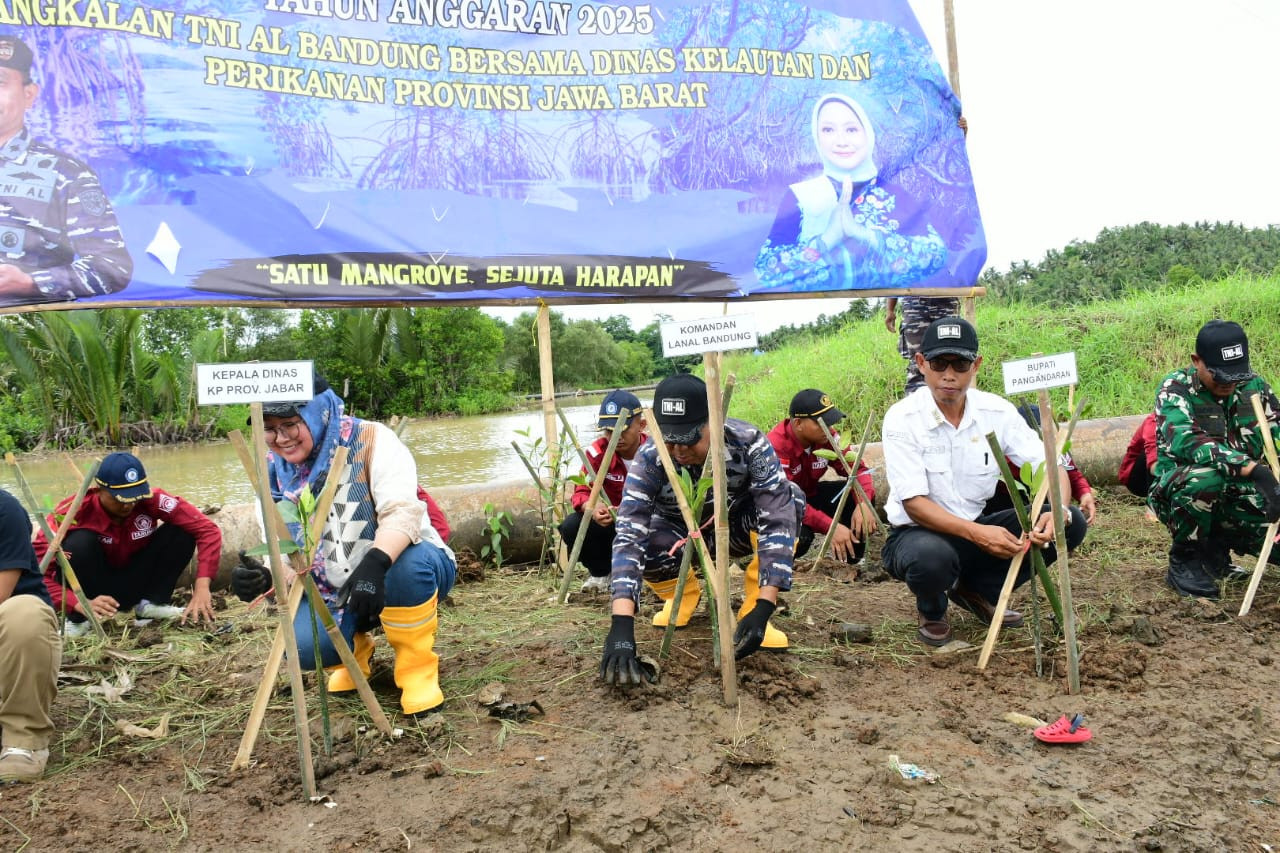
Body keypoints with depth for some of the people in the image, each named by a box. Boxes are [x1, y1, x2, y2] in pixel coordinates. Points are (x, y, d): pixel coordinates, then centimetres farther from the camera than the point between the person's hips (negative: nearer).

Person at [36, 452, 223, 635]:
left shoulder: (151, 499, -21)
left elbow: (207, 530, -24)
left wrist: (202, 588, -35)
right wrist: (80, 604, -41)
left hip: (134, 585, 2)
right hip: (91, 593, -2)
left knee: (181, 532, -19)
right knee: (80, 541, -32)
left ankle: (152, 603, -5)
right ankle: (77, 620, -12)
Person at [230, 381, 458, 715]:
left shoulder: (371, 440, -15)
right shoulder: (274, 472, 0)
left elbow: (402, 510, -29)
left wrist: (374, 563, -48)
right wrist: (264, 578, -24)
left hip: (408, 568, -4)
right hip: (337, 592, 4)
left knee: (409, 563, -39)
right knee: (304, 646, -26)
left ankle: (418, 668, -12)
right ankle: (354, 648, 14)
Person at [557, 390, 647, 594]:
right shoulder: (597, 452, -13)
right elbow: (581, 491, -15)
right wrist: (592, 507, -40)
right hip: (610, 522, 2)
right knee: (571, 527, -26)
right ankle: (601, 572, 6)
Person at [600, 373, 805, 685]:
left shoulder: (749, 443, -33)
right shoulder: (649, 460, -32)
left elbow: (777, 518, -38)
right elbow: (628, 536, -41)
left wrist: (762, 609, -47)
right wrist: (621, 625, -54)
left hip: (736, 526, 0)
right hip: (682, 534, 1)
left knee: (788, 499, -30)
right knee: (642, 544, -32)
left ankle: (749, 607, -14)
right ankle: (684, 591, 4)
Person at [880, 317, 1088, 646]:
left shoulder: (997, 412, -5)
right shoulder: (902, 418, -17)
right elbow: (914, 503, -22)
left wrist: (1056, 513, -29)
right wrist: (976, 533, -37)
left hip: (977, 529, 5)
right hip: (918, 533, -4)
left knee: (1071, 522, -12)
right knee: (931, 556, -41)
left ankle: (977, 591, 8)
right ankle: (931, 610, 0)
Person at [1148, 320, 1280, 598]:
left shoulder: (1255, 386, 2)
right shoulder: (1175, 389, -14)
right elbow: (1187, 442, -32)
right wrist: (1254, 470, -43)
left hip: (1237, 497, 5)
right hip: (1178, 493, -5)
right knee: (1204, 478, -39)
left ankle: (1216, 547, 15)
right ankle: (1184, 562, -13)